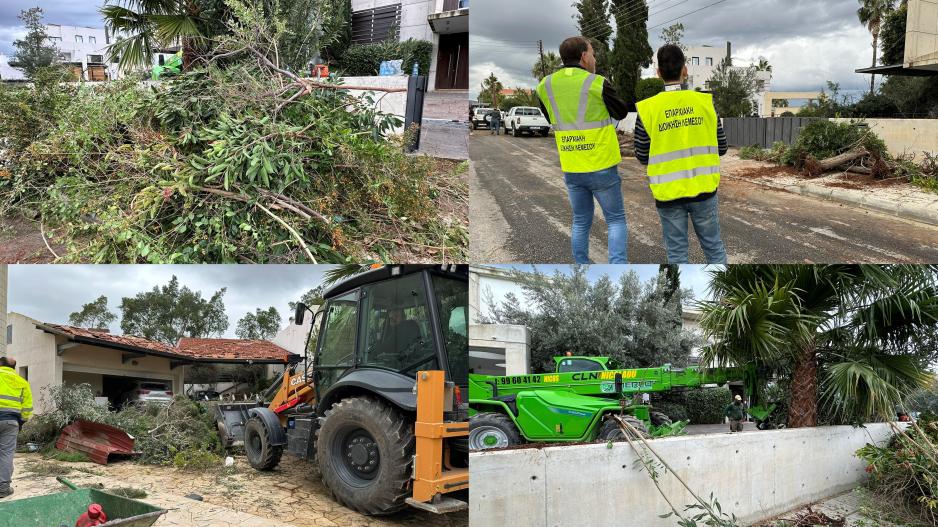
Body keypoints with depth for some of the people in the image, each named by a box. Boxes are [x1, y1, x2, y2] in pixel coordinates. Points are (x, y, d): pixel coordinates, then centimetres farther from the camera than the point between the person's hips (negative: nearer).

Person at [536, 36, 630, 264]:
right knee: (616, 219, 8)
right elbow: (622, 113, 3)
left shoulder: (545, 85, 1)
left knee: (580, 222, 17)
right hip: (601, 166, -4)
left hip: (571, 168, 4)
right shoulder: (597, 84, -13)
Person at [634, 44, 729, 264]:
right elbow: (721, 147, 3)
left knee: (676, 253, 10)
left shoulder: (647, 108, -9)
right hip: (703, 189, 1)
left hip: (668, 194, -1)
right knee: (714, 247, 16)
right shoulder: (705, 101, -4)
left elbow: (642, 156, -2)